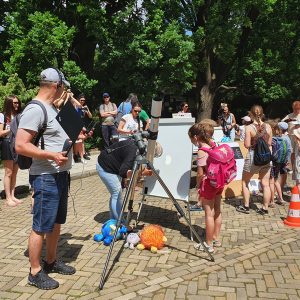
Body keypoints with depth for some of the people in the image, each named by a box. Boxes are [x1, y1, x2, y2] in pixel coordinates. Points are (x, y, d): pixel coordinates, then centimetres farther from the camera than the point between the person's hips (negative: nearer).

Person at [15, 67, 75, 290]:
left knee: (56, 222, 19)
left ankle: (52, 261, 34)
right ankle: (35, 272, 14)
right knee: (41, 227, 1)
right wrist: (52, 155, -28)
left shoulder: (51, 107, 13)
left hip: (61, 174, 10)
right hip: (46, 177, -10)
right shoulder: (35, 109, -17)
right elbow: (20, 146, -23)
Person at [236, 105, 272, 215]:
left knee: (245, 182, 14)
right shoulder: (268, 126, -2)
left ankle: (245, 206, 19)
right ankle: (265, 208, 14)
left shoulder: (249, 128, -14)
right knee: (265, 184, 9)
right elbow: (269, 143, 6)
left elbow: (247, 145, -14)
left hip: (253, 157, -4)